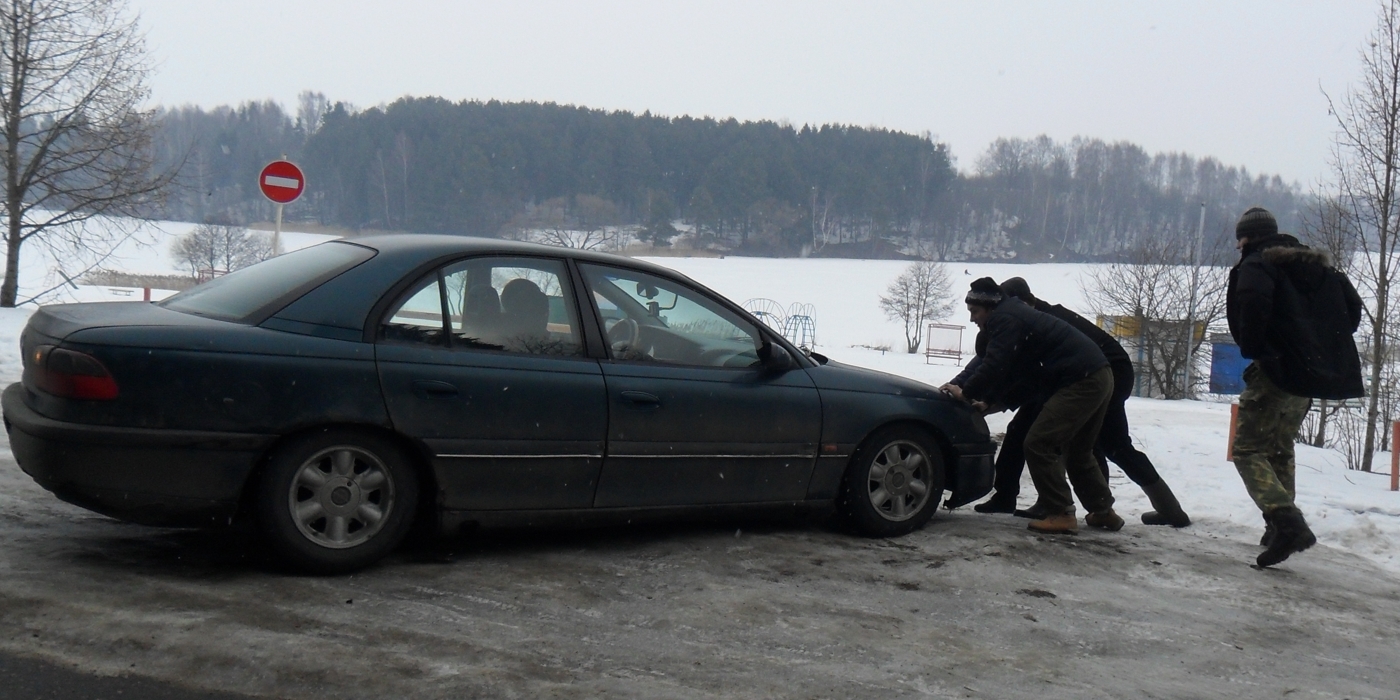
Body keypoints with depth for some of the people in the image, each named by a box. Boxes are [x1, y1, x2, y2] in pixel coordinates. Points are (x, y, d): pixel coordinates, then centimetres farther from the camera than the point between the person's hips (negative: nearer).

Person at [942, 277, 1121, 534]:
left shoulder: (1004, 319, -10)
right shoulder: (1014, 314, 22)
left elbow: (995, 366, -18)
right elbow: (1010, 369, 25)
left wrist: (966, 392, -5)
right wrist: (985, 399, 19)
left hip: (1081, 382, -11)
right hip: (1099, 378, 11)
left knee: (1038, 444, -10)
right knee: (1077, 450, 23)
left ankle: (1061, 514, -8)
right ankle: (1103, 512, 29)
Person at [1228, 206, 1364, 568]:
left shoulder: (1256, 264, -5)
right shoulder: (1317, 265, 19)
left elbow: (1253, 303, -27)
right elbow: (1353, 307, 17)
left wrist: (1251, 349, -16)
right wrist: (1330, 348, 18)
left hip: (1277, 371, -8)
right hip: (1316, 373, 8)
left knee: (1249, 450, -6)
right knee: (1281, 448, 23)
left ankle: (1286, 521, -25)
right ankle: (1282, 525, 24)